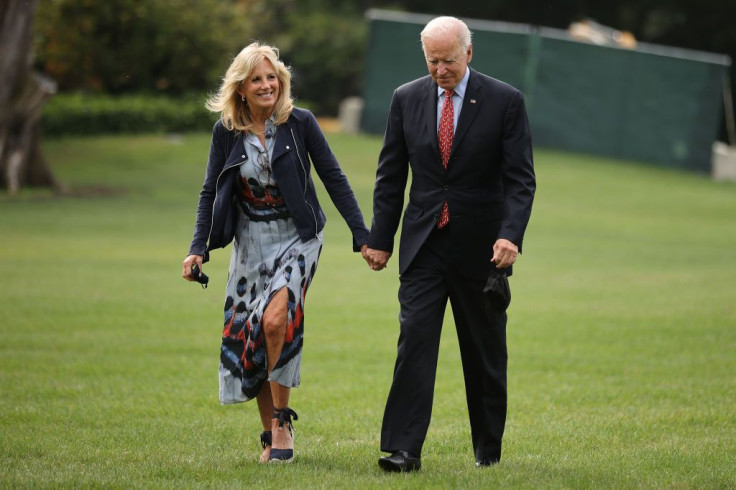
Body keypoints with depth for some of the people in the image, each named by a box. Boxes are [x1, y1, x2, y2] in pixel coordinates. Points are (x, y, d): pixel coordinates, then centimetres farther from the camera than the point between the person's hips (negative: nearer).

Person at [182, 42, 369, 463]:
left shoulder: (300, 123, -7)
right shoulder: (226, 131, -1)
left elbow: (334, 179, -3)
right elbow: (211, 193, 6)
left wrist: (363, 236, -5)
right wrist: (199, 249, -3)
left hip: (298, 239, -3)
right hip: (251, 243, 3)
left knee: (275, 320, -25)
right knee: (248, 337, 3)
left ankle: (282, 422, -11)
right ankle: (271, 432, 17)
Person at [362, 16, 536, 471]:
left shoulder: (505, 101, -5)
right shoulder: (407, 99, 3)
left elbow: (520, 178, -8)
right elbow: (391, 176, 8)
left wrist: (510, 235, -21)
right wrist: (380, 239, 4)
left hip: (481, 246, -1)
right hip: (423, 245, 1)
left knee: (486, 352, 8)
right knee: (415, 339, -10)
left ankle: (488, 447, 22)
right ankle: (404, 449, -13)